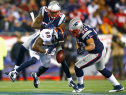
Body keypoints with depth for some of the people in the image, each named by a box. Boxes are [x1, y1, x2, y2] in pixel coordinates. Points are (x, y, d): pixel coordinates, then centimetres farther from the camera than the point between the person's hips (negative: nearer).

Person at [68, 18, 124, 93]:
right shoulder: (80, 29, -5)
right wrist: (79, 48, -12)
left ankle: (80, 85, 18)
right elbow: (78, 42, 8)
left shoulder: (86, 33, -33)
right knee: (101, 69, 31)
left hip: (97, 54, -10)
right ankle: (118, 86, 40)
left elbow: (92, 46, -43)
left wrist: (84, 49, -60)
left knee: (78, 67, -6)